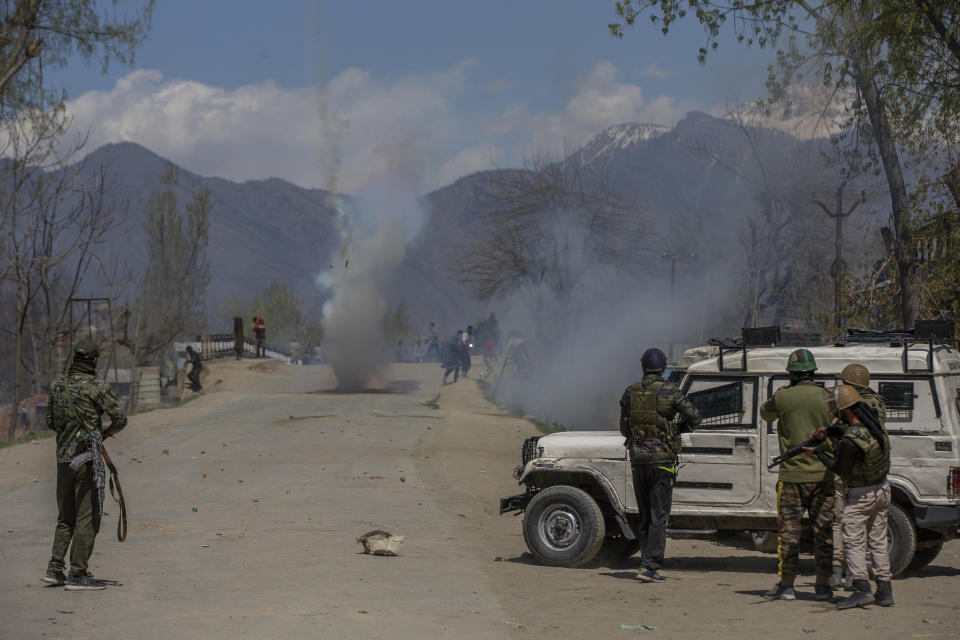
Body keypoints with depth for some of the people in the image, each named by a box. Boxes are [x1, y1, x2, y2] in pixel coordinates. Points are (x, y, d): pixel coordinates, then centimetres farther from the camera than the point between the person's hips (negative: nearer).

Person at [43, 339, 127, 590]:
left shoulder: (57, 384, 9)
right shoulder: (97, 386, -10)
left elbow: (50, 422, 16)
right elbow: (120, 419, -11)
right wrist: (105, 433, 8)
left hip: (63, 458, 6)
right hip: (88, 457, -6)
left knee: (66, 517, 16)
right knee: (87, 518, -2)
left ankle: (55, 568, 11)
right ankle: (78, 574, -3)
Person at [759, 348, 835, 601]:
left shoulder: (783, 397, -9)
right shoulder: (828, 399, -1)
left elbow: (765, 413, 11)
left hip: (793, 475, -3)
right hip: (823, 475, 3)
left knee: (789, 530, 4)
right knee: (823, 530, 8)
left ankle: (786, 585, 7)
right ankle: (822, 586, 10)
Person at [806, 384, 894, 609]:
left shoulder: (849, 441, -27)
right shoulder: (874, 419, -3)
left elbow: (841, 470, -13)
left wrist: (819, 452, -2)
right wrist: (830, 430, 1)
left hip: (860, 496, -8)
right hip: (883, 489, 8)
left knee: (854, 543, -2)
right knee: (878, 541, 12)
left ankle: (862, 589, -10)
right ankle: (884, 591, 13)